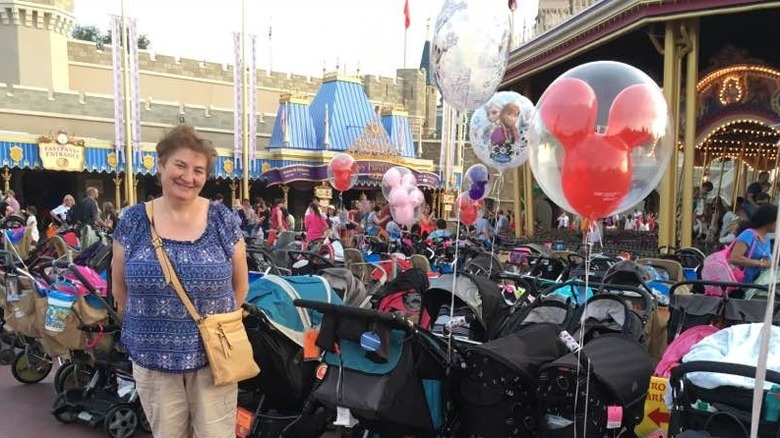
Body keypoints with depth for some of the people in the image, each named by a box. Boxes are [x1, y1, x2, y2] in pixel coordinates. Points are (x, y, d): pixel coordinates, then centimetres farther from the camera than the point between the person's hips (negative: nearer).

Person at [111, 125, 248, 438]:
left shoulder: (223, 220, -4)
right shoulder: (133, 222, -2)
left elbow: (240, 284, 4)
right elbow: (120, 288, 7)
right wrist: (148, 328, 7)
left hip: (213, 357, -1)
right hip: (152, 359, 1)